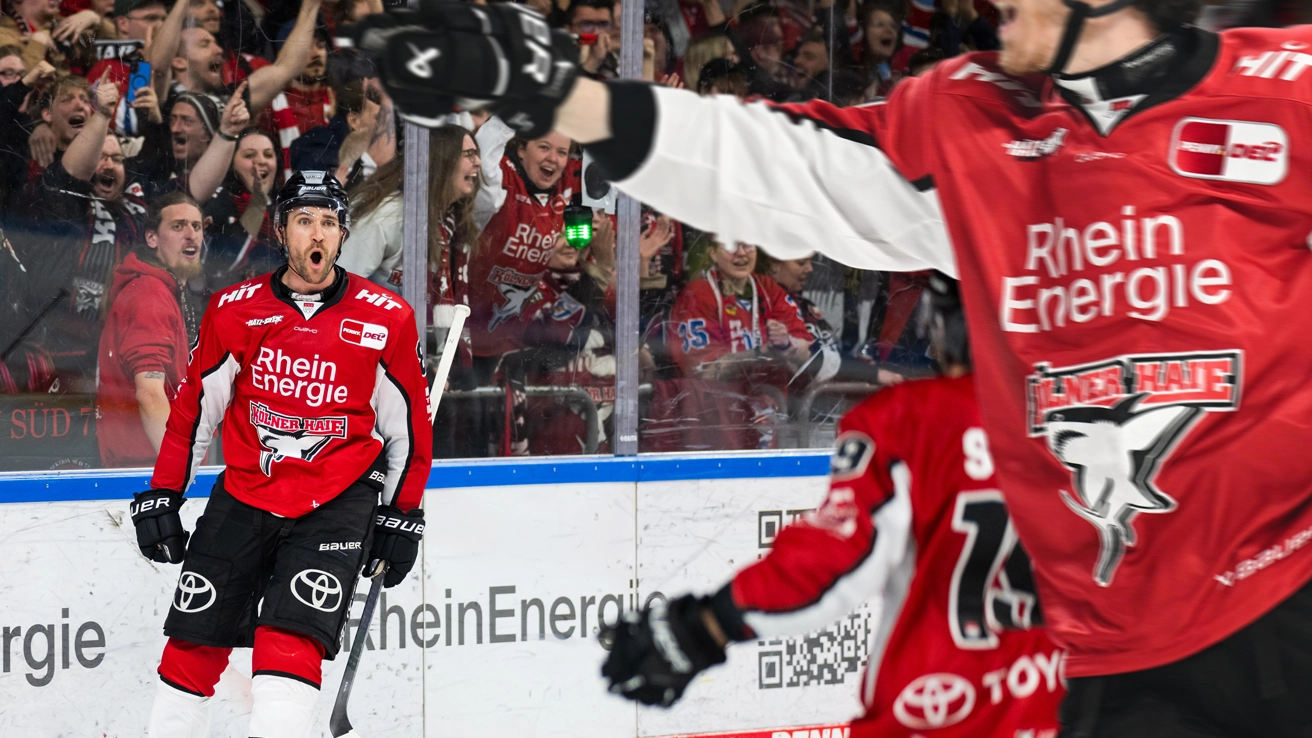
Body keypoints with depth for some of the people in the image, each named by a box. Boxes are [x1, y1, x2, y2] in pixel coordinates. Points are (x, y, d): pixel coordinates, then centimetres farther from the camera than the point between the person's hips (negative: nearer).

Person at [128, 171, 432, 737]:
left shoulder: (386, 320, -4)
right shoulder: (234, 310, -1)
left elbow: (408, 423, 7)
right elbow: (193, 410, 8)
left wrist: (403, 515, 9)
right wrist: (161, 496, 7)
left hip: (336, 504, -2)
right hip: (244, 495, 2)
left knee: (289, 643, -19)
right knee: (192, 645, 5)